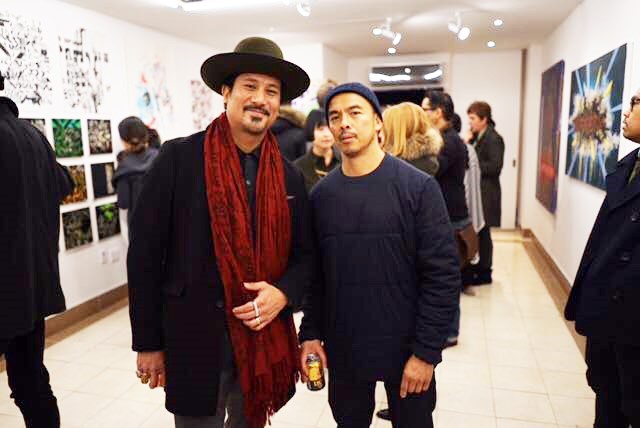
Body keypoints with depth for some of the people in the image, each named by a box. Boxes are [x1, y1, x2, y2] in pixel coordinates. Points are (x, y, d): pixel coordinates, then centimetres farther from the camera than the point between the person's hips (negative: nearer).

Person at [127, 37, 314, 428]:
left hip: (266, 340, 4)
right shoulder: (179, 158, -10)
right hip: (194, 340, -3)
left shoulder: (290, 176, 2)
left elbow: (305, 254, 8)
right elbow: (145, 253, -7)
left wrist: (284, 294, -13)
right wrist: (148, 343, -4)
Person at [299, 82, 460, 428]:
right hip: (341, 349, 3)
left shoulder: (418, 187, -11)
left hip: (406, 349, -3)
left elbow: (442, 274, -13)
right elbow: (315, 272, 5)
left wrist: (426, 351, -15)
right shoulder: (322, 194, 1)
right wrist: (311, 333, -1)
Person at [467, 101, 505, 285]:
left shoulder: (494, 139, -13)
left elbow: (494, 167, -21)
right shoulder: (478, 137, 13)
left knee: (482, 233, 1)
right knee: (476, 232, 13)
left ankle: (485, 273, 13)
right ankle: (477, 268, 25)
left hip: (486, 194, -8)